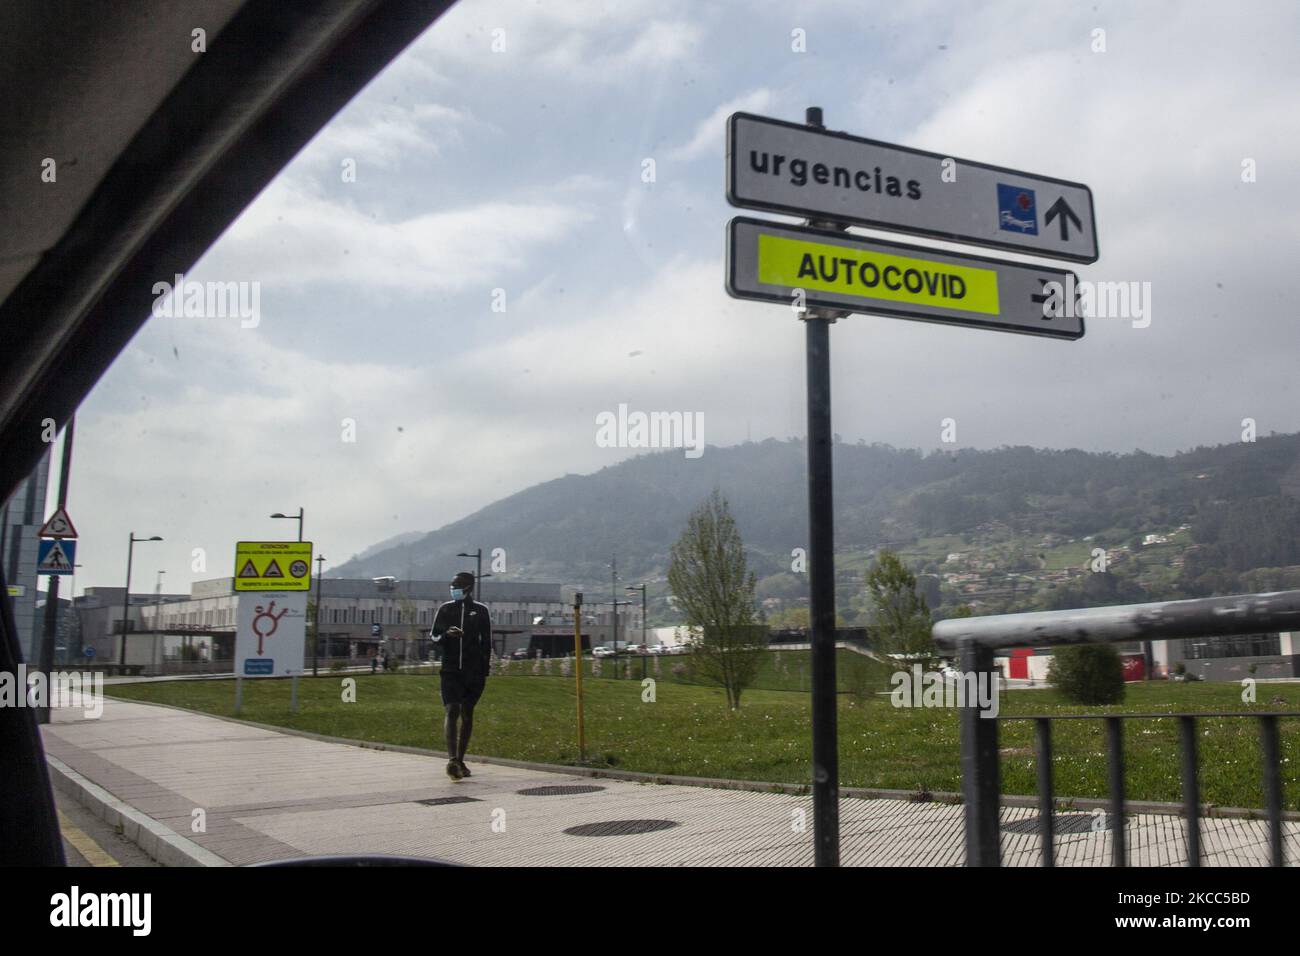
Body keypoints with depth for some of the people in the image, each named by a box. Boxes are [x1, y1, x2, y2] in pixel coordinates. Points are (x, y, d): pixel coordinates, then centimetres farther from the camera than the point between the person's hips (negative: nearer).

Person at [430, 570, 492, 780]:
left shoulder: (480, 611, 5)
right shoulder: (445, 609, 6)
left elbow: (486, 643, 8)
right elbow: (434, 638, 8)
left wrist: (484, 672, 3)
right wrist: (446, 635, -15)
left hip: (473, 672, 1)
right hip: (450, 670, -1)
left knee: (467, 715, 8)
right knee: (452, 711, -15)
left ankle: (459, 760, 19)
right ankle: (452, 759, -24)